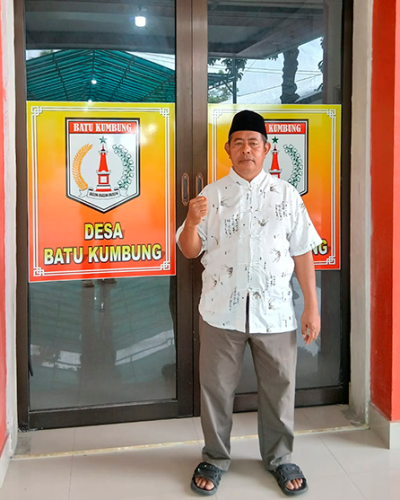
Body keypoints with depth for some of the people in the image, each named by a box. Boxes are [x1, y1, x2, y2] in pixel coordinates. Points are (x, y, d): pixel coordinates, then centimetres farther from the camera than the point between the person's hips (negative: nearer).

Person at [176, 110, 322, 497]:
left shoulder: (286, 194, 3)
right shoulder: (212, 194, 2)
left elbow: (302, 254, 3)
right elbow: (190, 251, 1)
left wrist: (312, 306, -1)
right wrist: (192, 221, -19)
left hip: (274, 310, 0)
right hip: (221, 310, 0)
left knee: (278, 386, 11)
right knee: (216, 386, 10)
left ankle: (279, 457, 33)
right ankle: (215, 458, 31)